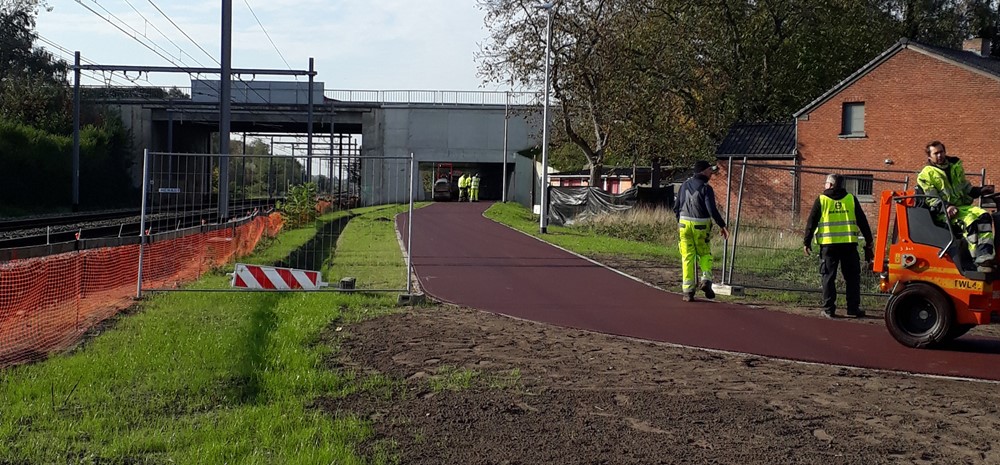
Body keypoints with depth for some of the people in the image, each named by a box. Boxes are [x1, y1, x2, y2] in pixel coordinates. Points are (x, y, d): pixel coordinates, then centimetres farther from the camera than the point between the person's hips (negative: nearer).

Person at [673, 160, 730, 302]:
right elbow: (712, 209, -17)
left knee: (687, 257, 5)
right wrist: (722, 225, -10)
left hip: (685, 224, 3)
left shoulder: (685, 185, 7)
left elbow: (676, 207, 11)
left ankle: (688, 291, 2)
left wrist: (679, 221, 26)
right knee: (705, 255, 15)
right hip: (701, 226, -3)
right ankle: (706, 280, -7)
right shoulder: (706, 188, -9)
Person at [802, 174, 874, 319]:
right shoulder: (851, 199, 8)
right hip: (849, 244, 1)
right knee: (852, 277, 9)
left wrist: (807, 242, 6)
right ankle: (853, 308, 7)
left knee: (828, 277, 4)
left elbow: (811, 222, 1)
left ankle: (829, 309, 2)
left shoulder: (821, 199, 3)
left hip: (828, 244, -1)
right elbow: (862, 221, 10)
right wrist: (869, 241, 16)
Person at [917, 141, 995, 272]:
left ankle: (985, 258, -34)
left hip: (962, 206, 6)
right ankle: (978, 261, -34)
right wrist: (945, 207, -24)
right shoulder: (926, 174, 2)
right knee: (969, 221, -33)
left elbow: (966, 188, 28)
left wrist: (979, 191, 8)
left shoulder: (955, 167, 20)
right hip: (943, 212, -6)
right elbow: (931, 198, -7)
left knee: (983, 216, -25)